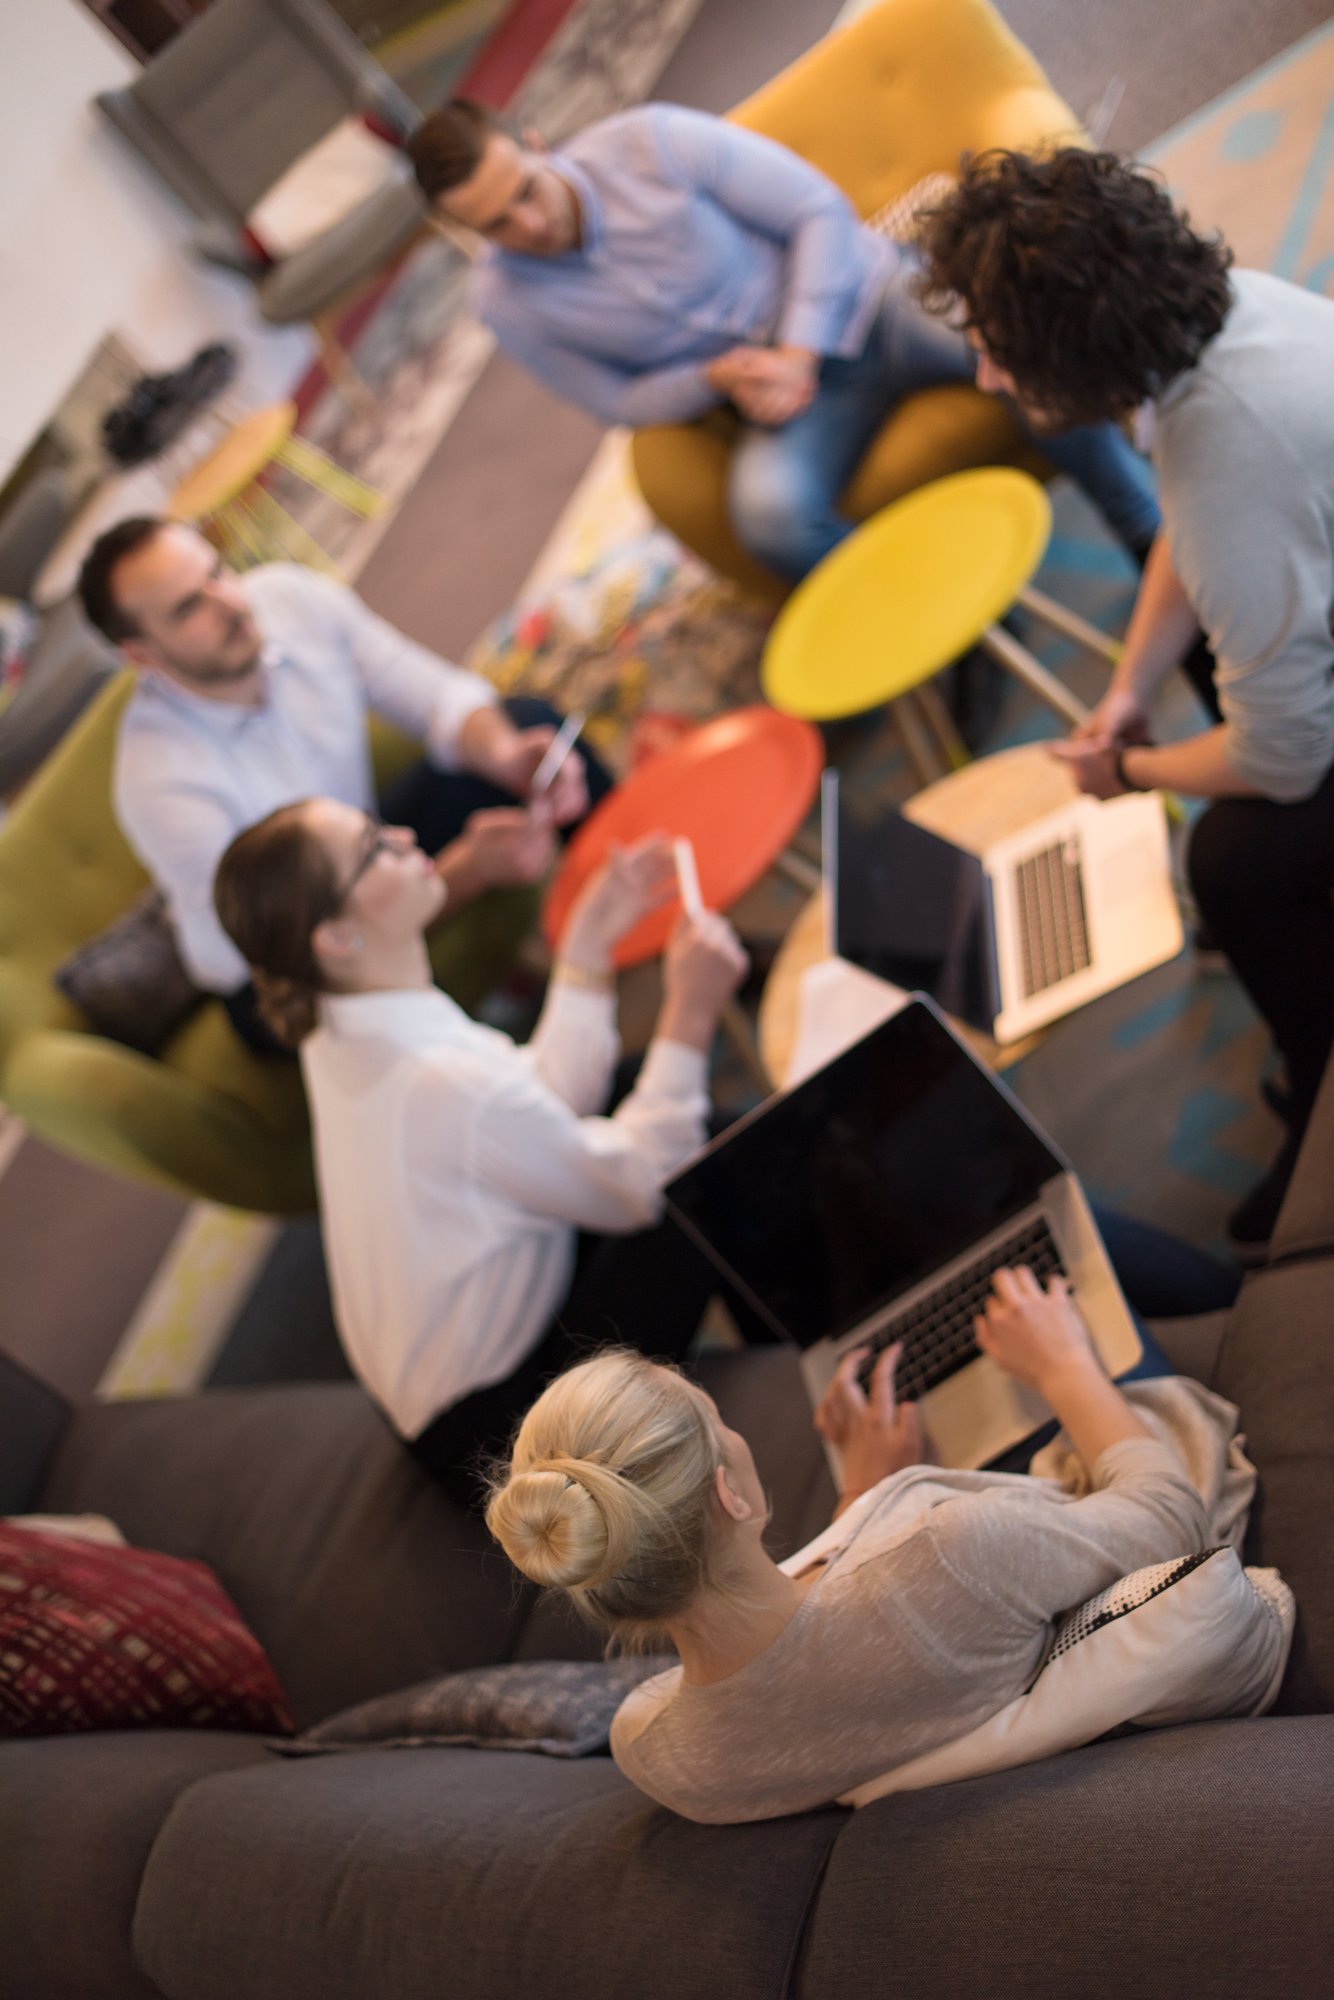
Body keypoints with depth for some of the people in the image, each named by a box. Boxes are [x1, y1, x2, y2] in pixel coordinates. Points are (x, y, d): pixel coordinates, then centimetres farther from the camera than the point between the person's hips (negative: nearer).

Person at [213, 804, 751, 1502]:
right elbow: (642, 1187, -22)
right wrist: (691, 1012, -21)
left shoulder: (339, 1024, -6)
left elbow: (549, 1102, 0)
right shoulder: (446, 1081, -35)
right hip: (495, 1425, -10)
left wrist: (588, 946, -3)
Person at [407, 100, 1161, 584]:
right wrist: (717, 378, -15)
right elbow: (622, 401, 6)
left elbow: (821, 210, -8)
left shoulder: (650, 142, -14)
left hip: (858, 297, -1)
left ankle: (1156, 543, -15)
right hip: (767, 379, 2)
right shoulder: (506, 303, -6)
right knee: (769, 509, -35)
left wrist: (797, 357, -18)